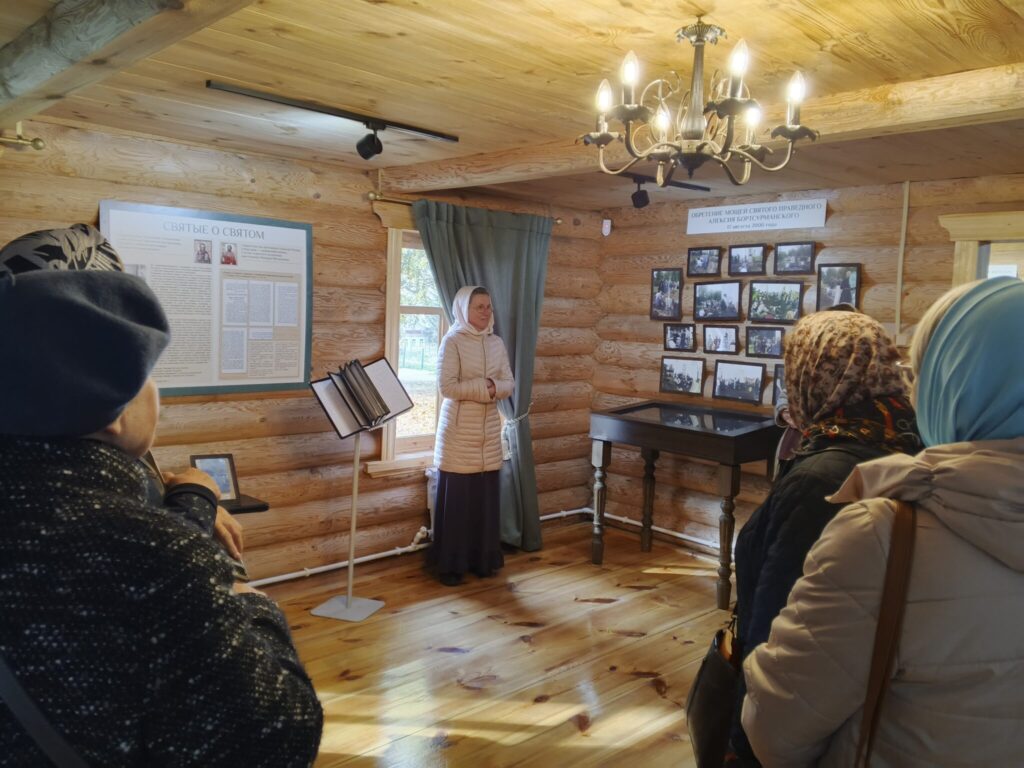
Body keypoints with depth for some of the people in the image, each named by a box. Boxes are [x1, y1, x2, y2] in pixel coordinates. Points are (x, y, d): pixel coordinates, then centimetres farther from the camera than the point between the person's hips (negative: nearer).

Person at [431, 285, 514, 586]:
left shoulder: (497, 343, 9)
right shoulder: (452, 341, -8)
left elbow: (509, 385, 5)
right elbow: (447, 386, -16)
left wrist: (493, 387, -16)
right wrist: (484, 386, -16)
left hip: (489, 429, 5)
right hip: (458, 429, -5)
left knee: (486, 495, 8)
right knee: (455, 497, 0)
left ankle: (483, 559, 21)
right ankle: (450, 564, 11)